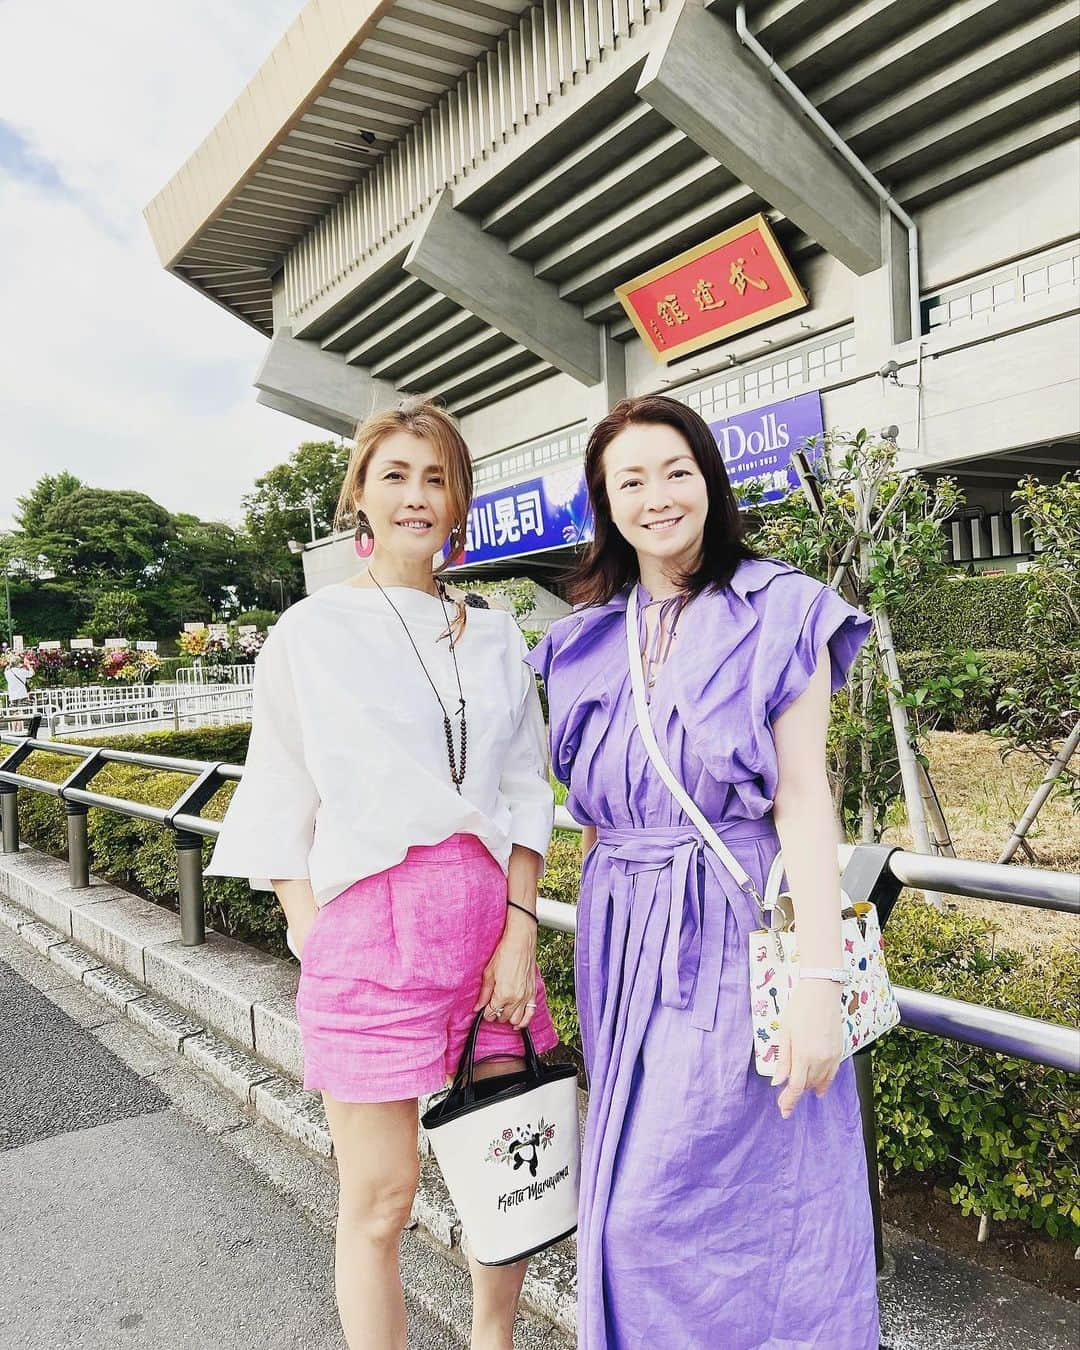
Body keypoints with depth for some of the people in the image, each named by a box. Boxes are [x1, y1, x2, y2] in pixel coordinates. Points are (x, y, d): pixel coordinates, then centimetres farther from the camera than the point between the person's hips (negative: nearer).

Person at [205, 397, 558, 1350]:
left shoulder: (494, 636, 10)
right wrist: (314, 946, -4)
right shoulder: (313, 631, 2)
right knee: (381, 1199, 7)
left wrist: (520, 927, -2)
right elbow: (280, 807, 4)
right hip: (368, 918, -3)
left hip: (489, 914, 3)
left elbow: (527, 792, 8)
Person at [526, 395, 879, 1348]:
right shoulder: (589, 638, 9)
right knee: (631, 1199, 15)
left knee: (671, 1201, -1)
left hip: (735, 930, -5)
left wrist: (821, 981, -15)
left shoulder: (779, 613, -4)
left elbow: (802, 797, -9)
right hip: (622, 935, 5)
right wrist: (595, 959, 13)